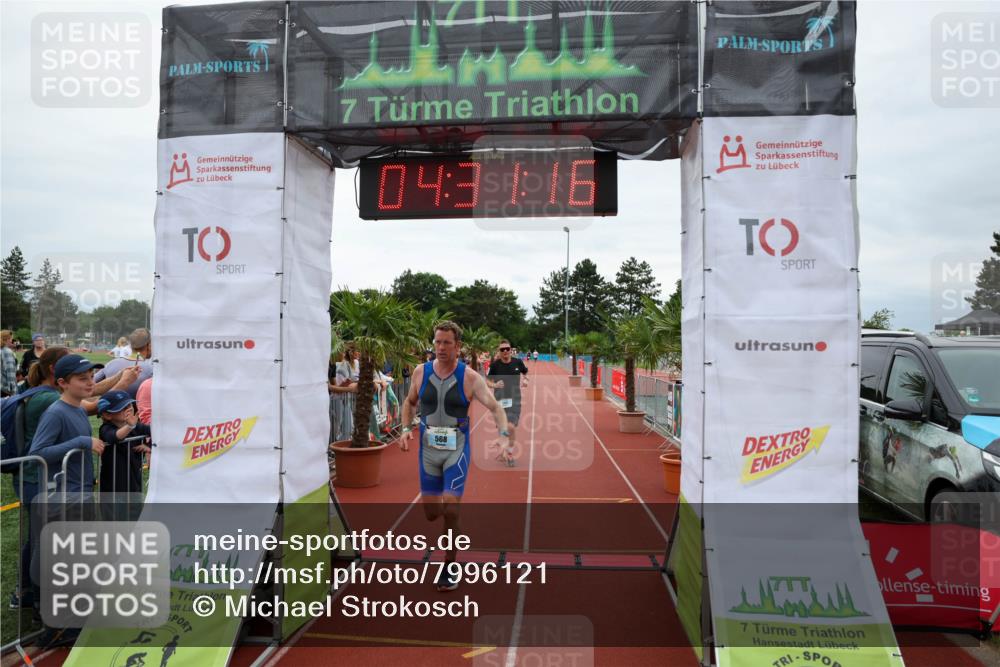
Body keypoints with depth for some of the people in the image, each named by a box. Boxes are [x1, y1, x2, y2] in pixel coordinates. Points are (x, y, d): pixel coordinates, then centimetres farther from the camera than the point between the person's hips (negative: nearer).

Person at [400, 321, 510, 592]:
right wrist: (406, 429, -1)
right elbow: (410, 402, 14)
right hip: (428, 449, 3)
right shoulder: (421, 372, -2)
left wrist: (503, 435, -33)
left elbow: (495, 407, -16)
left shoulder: (470, 378, -11)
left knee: (450, 510, -10)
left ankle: (449, 568, 12)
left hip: (457, 450, -3)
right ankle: (450, 511, 47)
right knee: (430, 513, 7)